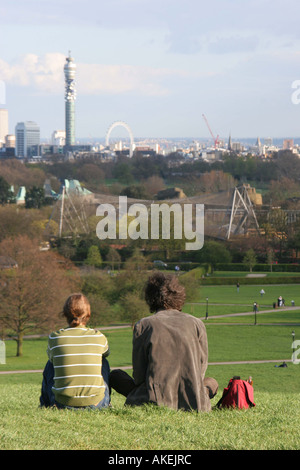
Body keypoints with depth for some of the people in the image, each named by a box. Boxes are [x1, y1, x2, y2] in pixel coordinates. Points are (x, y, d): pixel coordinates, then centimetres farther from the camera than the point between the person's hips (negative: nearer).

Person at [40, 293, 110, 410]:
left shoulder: (54, 338, -4)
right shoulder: (99, 337, -2)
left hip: (62, 403, 0)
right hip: (95, 403, 0)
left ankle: (45, 404, 43)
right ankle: (106, 402, 38)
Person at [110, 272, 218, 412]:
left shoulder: (143, 325, -2)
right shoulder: (197, 324, 3)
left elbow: (139, 375, 0)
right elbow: (201, 369, 7)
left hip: (156, 402, -3)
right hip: (193, 404, 3)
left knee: (115, 375, 19)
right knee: (212, 383, 36)